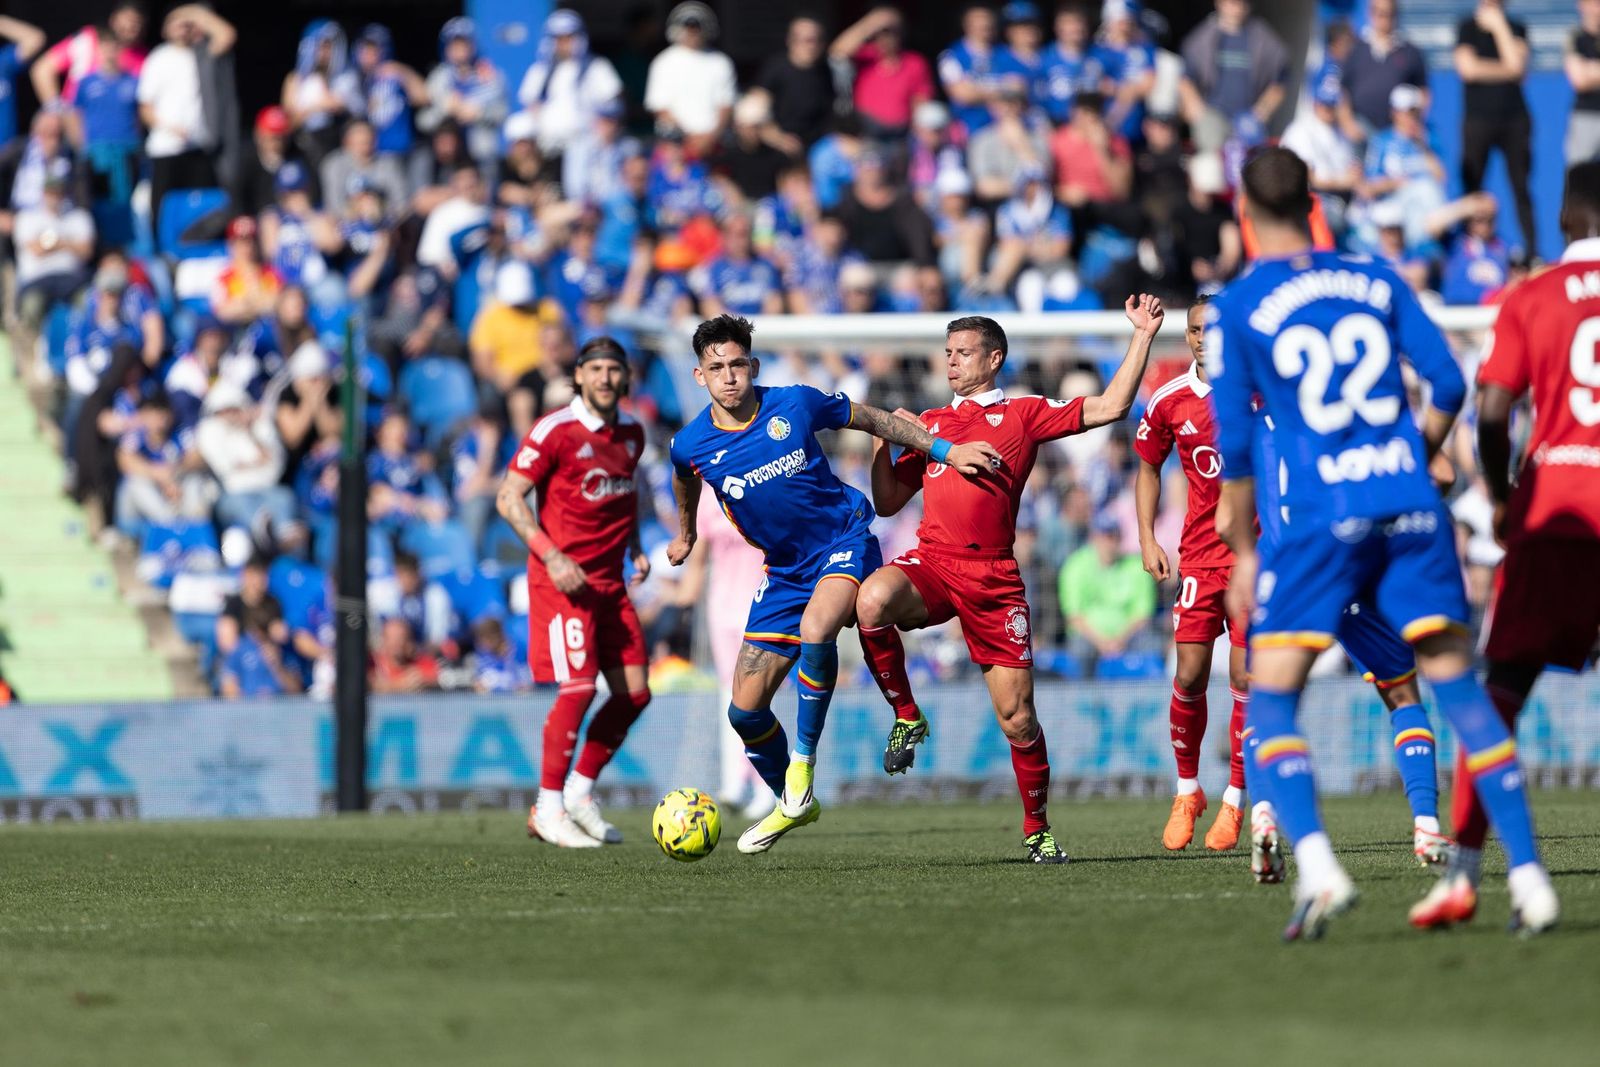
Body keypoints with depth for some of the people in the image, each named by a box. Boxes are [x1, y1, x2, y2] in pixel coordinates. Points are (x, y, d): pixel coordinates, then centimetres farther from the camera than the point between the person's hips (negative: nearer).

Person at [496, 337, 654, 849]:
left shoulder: (631, 433, 10)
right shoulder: (554, 431, -12)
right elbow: (509, 498, -12)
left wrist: (635, 547, 10)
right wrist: (552, 556, -21)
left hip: (609, 580, 7)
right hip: (563, 577, -7)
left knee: (634, 691, 3)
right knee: (579, 686, -16)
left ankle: (580, 792, 17)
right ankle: (548, 809, -6)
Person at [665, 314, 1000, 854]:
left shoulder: (795, 404, -13)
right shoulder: (691, 445, -8)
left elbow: (873, 420, 4)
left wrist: (945, 450, 4)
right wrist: (686, 531, 35)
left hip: (844, 541, -4)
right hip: (784, 569, 4)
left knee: (815, 628, -37)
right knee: (745, 712, 0)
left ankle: (804, 758, -18)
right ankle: (792, 804, 27)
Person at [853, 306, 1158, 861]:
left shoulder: (1023, 414, 12)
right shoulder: (928, 424, 21)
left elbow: (1109, 407, 7)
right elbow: (887, 502, 21)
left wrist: (1142, 337, 2)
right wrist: (884, 440, 7)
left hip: (993, 577, -2)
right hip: (931, 563, 2)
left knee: (1017, 717, -2)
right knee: (872, 600, -35)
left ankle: (1037, 827, 19)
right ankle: (906, 716, -12)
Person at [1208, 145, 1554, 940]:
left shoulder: (1236, 310, 2)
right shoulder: (1377, 282, 11)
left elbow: (1234, 446, 0)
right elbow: (1448, 385, 6)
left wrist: (1243, 552, 9)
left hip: (1320, 519, -3)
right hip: (1410, 506, 3)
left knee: (1270, 702, 3)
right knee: (1458, 688, 7)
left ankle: (1317, 867, -19)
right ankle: (1528, 875, 0)